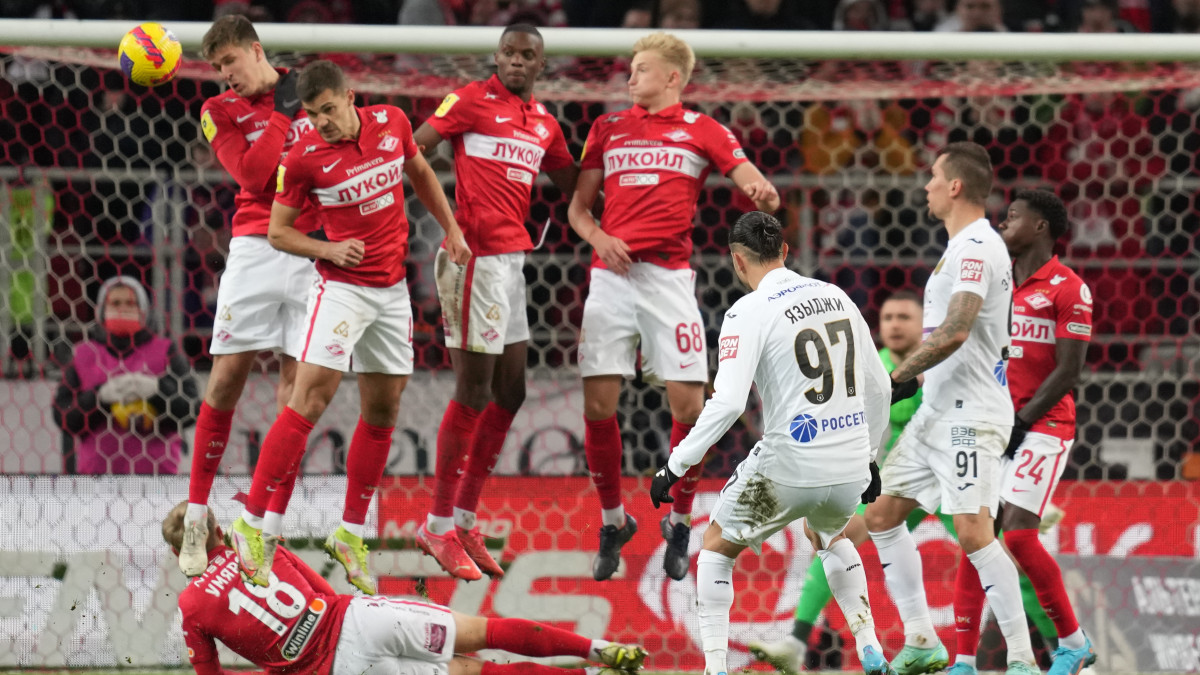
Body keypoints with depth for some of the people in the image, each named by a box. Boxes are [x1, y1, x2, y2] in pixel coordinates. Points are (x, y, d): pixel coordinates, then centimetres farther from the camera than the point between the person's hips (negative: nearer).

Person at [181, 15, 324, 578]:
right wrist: (282, 113, -8)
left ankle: (271, 526, -1)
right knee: (228, 374, -7)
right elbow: (254, 176, -10)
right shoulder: (220, 111, 4)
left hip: (317, 251, 2)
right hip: (256, 251, -2)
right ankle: (196, 516, -1)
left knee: (297, 384, -2)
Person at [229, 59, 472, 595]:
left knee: (383, 411, 7)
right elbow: (278, 232, -3)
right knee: (310, 398, -17)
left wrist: (451, 230, 17)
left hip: (393, 287, 5)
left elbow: (420, 173, 19)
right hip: (342, 286, -5)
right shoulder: (304, 158, -13)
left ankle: (351, 534, 17)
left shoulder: (392, 123, -2)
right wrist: (328, 250, -18)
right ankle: (252, 524, -15)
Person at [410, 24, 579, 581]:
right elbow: (409, 152, -10)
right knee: (474, 392, -7)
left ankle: (463, 520, 20)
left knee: (509, 394, 11)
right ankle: (439, 527, 0)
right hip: (476, 257, -8)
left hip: (512, 259, 8)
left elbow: (574, 186, 29)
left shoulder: (544, 124, 16)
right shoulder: (471, 101, -5)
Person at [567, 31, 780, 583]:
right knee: (598, 403, -6)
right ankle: (613, 522, 10)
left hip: (669, 277, -2)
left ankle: (679, 524, 8)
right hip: (612, 274, 2)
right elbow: (578, 207, 18)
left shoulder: (702, 130, 9)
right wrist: (598, 238, -3)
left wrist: (762, 195, -22)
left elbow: (763, 193, 3)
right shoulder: (608, 129, 18)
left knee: (688, 403, -9)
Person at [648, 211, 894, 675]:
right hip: (850, 468, 6)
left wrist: (674, 467, -11)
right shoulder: (836, 297, 10)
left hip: (789, 466, -6)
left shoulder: (750, 312, -9)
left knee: (717, 545, 17)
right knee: (830, 537, 36)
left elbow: (726, 404, -18)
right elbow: (878, 386, 17)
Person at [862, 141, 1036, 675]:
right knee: (882, 516, 11)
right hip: (938, 412, 11)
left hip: (971, 416, -11)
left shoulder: (976, 247, -15)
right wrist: (913, 380, 21)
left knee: (972, 531, -19)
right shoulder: (965, 247, 18)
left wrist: (895, 379, -19)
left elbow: (954, 332, -26)